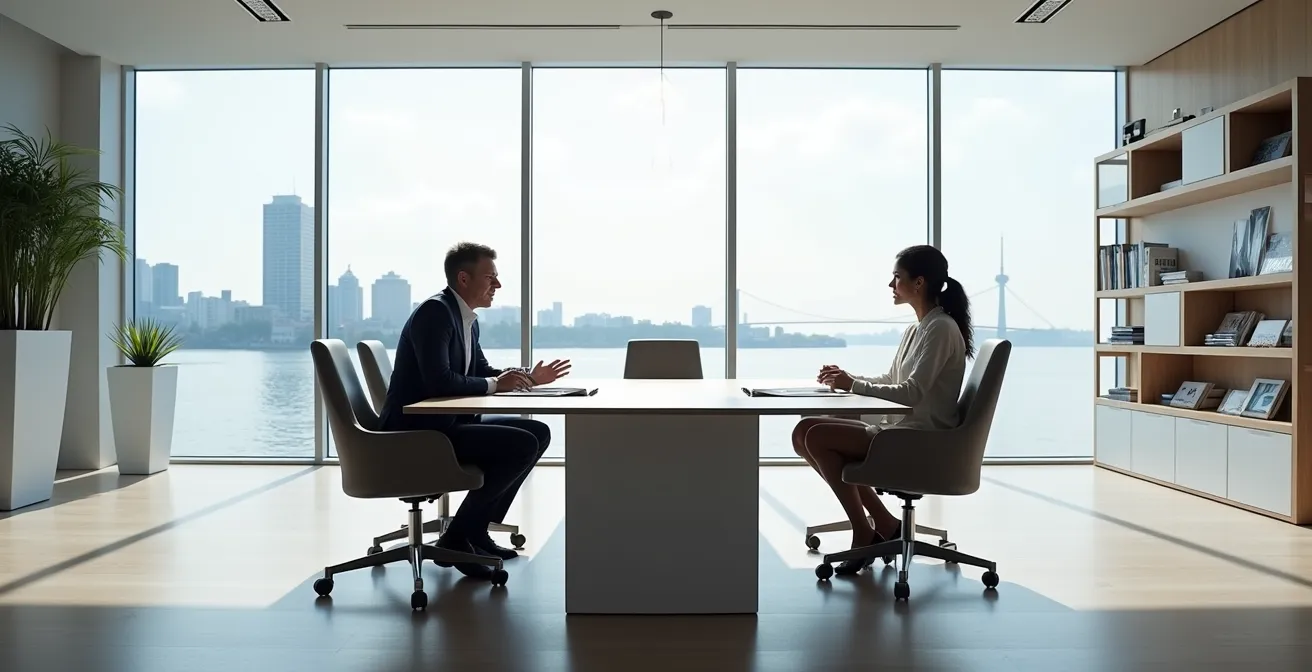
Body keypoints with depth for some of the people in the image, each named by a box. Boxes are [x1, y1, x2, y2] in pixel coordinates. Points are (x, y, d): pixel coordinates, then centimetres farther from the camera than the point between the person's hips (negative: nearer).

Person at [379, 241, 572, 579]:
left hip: (446, 422, 10)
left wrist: (529, 378, 8)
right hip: (418, 431, -10)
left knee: (538, 433, 8)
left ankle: (476, 529, 10)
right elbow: (439, 382, -26)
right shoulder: (435, 311, -16)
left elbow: (482, 371, 23)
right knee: (522, 444, -21)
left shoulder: (467, 319, 13)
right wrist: (494, 384, -14)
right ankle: (457, 537, -8)